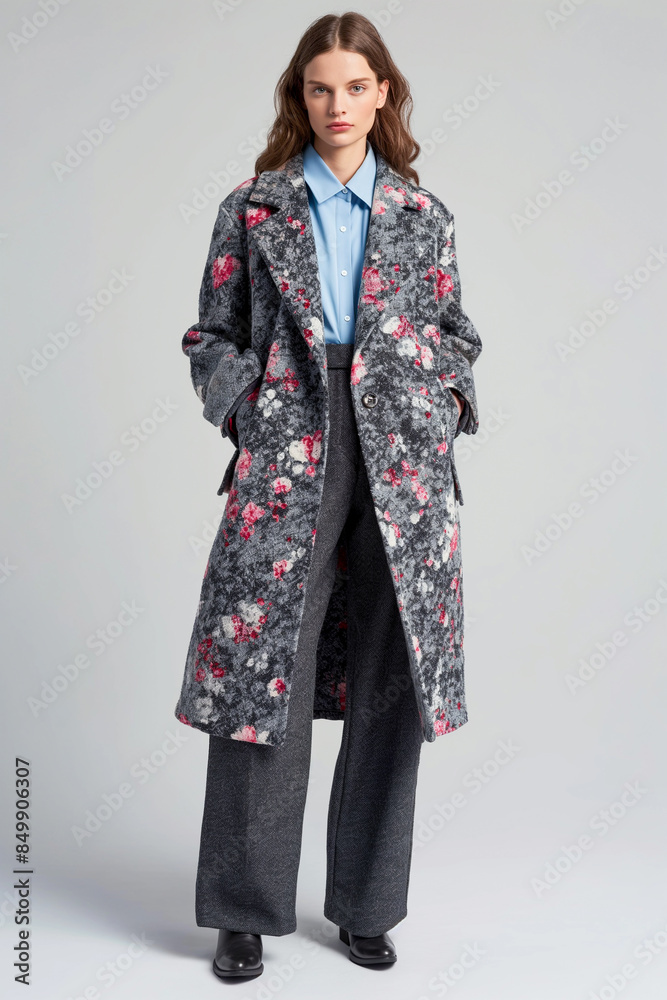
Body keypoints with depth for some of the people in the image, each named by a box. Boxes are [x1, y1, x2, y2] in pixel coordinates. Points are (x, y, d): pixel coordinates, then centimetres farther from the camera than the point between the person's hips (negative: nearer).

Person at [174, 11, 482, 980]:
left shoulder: (423, 216, 13)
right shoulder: (252, 209, 9)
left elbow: (455, 334, 18)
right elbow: (211, 335, 10)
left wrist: (451, 402, 1)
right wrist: (249, 399, -6)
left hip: (403, 460, 2)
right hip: (286, 458, -2)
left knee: (392, 686, 5)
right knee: (262, 677, -3)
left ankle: (366, 905, 23)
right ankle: (245, 912, 15)